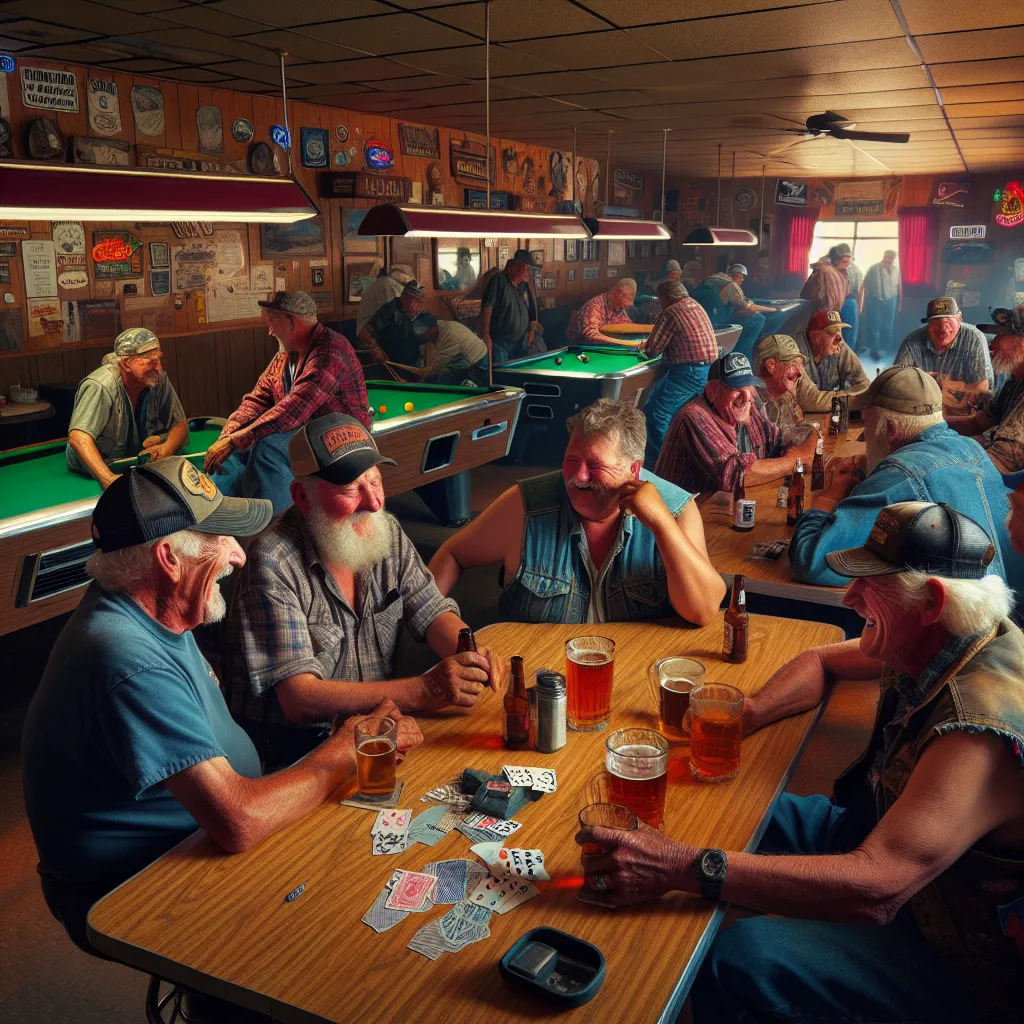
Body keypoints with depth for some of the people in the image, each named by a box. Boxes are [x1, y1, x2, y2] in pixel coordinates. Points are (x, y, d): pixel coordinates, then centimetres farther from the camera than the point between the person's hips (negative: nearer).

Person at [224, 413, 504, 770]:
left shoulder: (387, 532, 1)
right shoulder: (273, 563, -20)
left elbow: (432, 614, 5)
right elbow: (299, 699, -25)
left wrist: (471, 654, -19)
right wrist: (424, 691, -32)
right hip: (290, 749, -6)